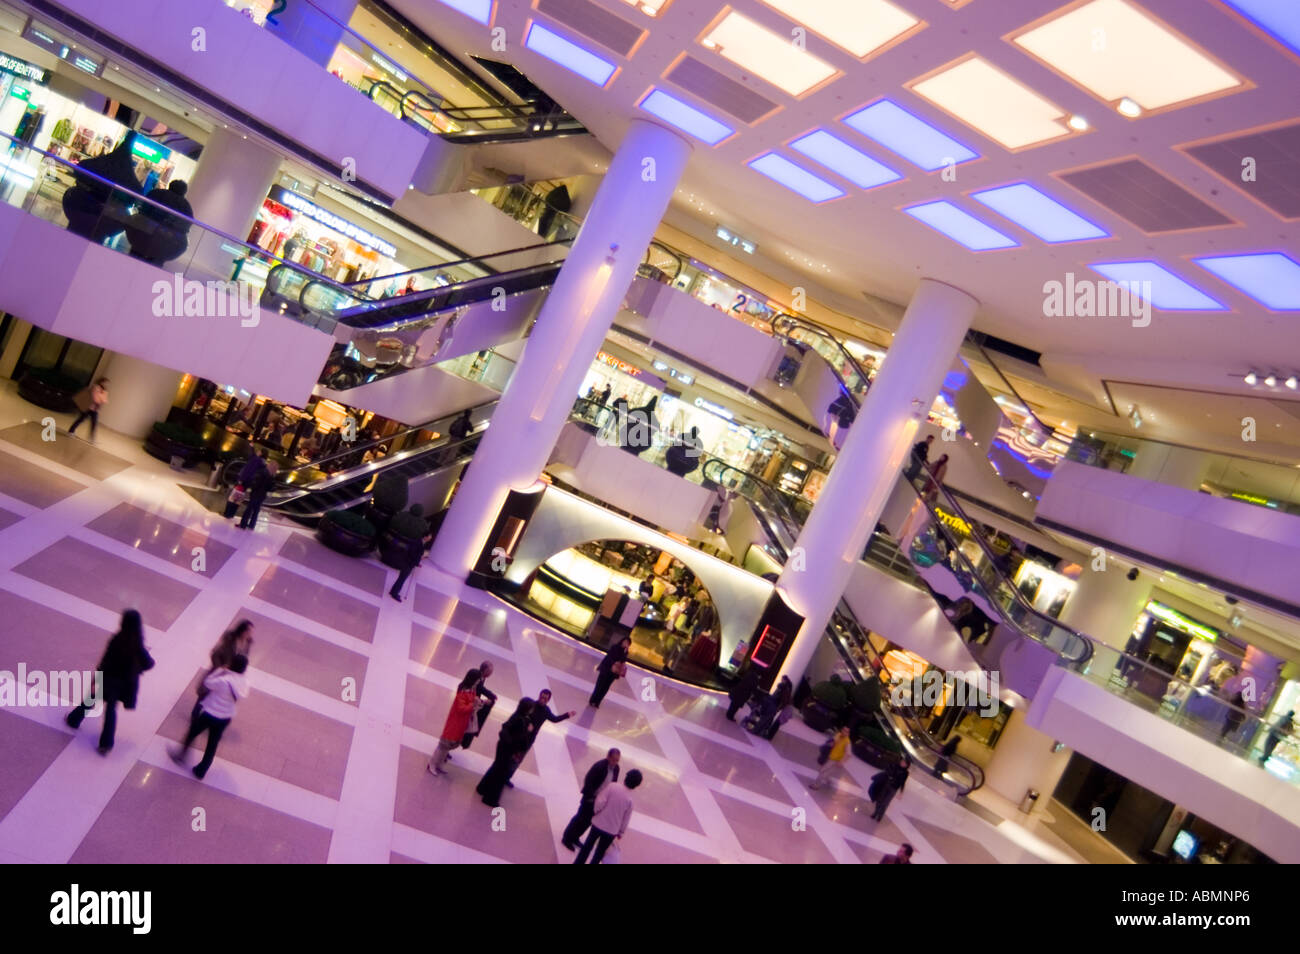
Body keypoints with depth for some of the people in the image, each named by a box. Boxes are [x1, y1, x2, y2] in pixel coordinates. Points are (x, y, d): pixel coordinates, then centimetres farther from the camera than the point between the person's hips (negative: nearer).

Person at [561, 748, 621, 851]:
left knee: (589, 819, 14)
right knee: (581, 818, 3)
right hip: (591, 797, -6)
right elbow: (588, 780, -23)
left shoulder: (616, 768, -3)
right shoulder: (599, 766, -25)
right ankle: (567, 838, 20)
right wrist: (589, 797, -22)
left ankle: (574, 838, 31)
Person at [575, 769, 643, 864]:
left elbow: (600, 803, -20)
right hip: (611, 830, 0)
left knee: (588, 845, 22)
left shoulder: (612, 787, -17)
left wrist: (595, 812, 0)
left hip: (598, 824, 0)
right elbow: (625, 820, -2)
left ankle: (578, 862, 35)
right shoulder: (630, 800, -10)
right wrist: (621, 833, 14)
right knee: (600, 852, 20)